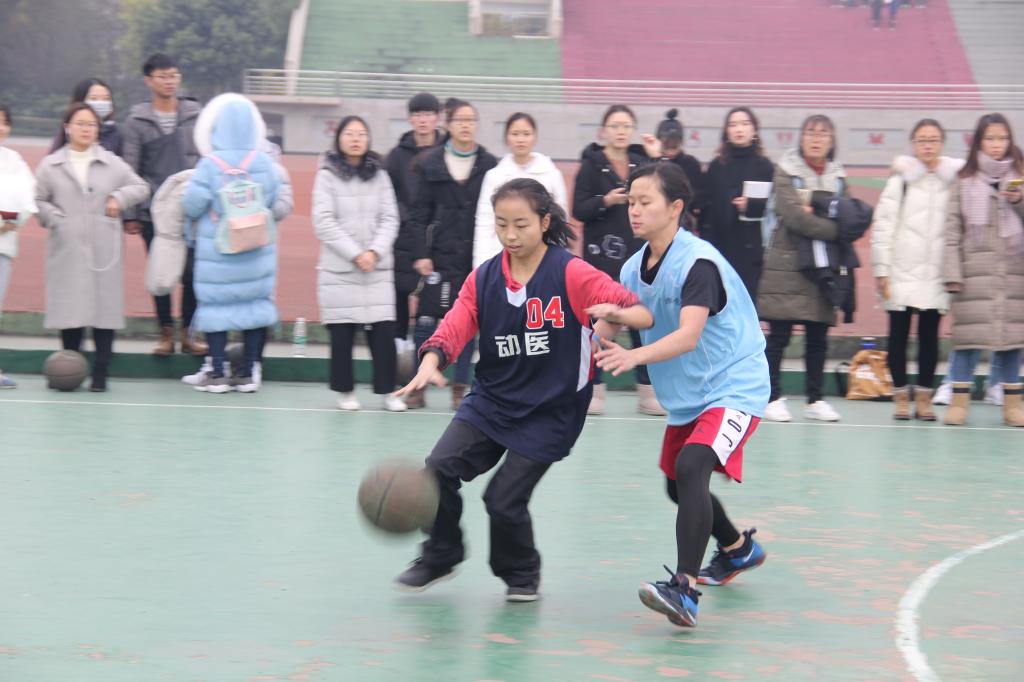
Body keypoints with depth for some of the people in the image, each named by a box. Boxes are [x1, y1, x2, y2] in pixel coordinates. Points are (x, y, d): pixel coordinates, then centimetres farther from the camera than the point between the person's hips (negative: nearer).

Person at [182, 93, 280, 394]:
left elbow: (191, 205, -14)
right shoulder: (264, 163, -7)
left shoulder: (210, 165, -15)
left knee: (216, 306, 6)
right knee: (256, 304, 10)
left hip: (217, 249, -3)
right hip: (258, 251, 3)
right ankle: (247, 374, 13)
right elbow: (274, 201, 4)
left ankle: (217, 374, 7)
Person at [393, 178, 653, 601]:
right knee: (438, 469, -12)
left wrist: (615, 314, -39)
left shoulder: (572, 274, -12)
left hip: (549, 411, -4)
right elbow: (453, 328, -7)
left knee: (504, 499, -8)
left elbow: (644, 314, -15)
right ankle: (439, 557, 14)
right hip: (491, 399, 4)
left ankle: (522, 573, 22)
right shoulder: (483, 279, 2)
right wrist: (430, 363, -28)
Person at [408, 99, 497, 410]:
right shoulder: (430, 164, 4)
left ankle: (460, 388, 11)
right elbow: (420, 213, 3)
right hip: (439, 256, 0)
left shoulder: (489, 165, 4)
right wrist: (420, 254, -5)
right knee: (426, 322, -3)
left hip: (475, 258, 0)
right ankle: (419, 387, 6)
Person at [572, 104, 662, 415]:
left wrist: (657, 160, -3)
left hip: (639, 254, 3)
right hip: (602, 255, -3)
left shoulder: (642, 162, 10)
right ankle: (594, 389, 7)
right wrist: (605, 201, -20)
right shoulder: (592, 164, 1)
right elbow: (578, 210, -4)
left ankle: (647, 391, 6)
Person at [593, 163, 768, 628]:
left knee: (691, 465, -30)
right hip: (686, 395, 9)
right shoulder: (634, 268, 0)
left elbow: (687, 336, -36)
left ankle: (684, 590, -33)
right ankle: (738, 549, 49)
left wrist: (633, 357, -50)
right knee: (678, 485, 21)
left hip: (734, 386, -9)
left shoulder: (699, 262, -23)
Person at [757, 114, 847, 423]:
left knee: (818, 338, 6)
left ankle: (815, 399, 13)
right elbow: (793, 216, -14)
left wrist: (815, 214, -12)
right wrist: (833, 227, -14)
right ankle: (772, 398, 3)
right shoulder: (786, 171, -2)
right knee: (778, 335, -4)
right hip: (786, 265, -4)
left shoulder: (838, 176, 13)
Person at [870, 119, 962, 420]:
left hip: (937, 272, 1)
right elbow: (883, 223, -1)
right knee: (899, 333, 3)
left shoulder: (955, 178, 6)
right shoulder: (902, 176, 1)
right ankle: (901, 396, 11)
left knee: (930, 336, 4)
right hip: (903, 270, -1)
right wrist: (881, 268, -6)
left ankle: (924, 397, 11)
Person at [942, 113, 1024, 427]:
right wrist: (952, 273, -6)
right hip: (975, 270, -2)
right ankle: (959, 401, 1)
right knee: (969, 335, -5)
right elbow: (952, 230, 2)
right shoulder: (965, 182, 7)